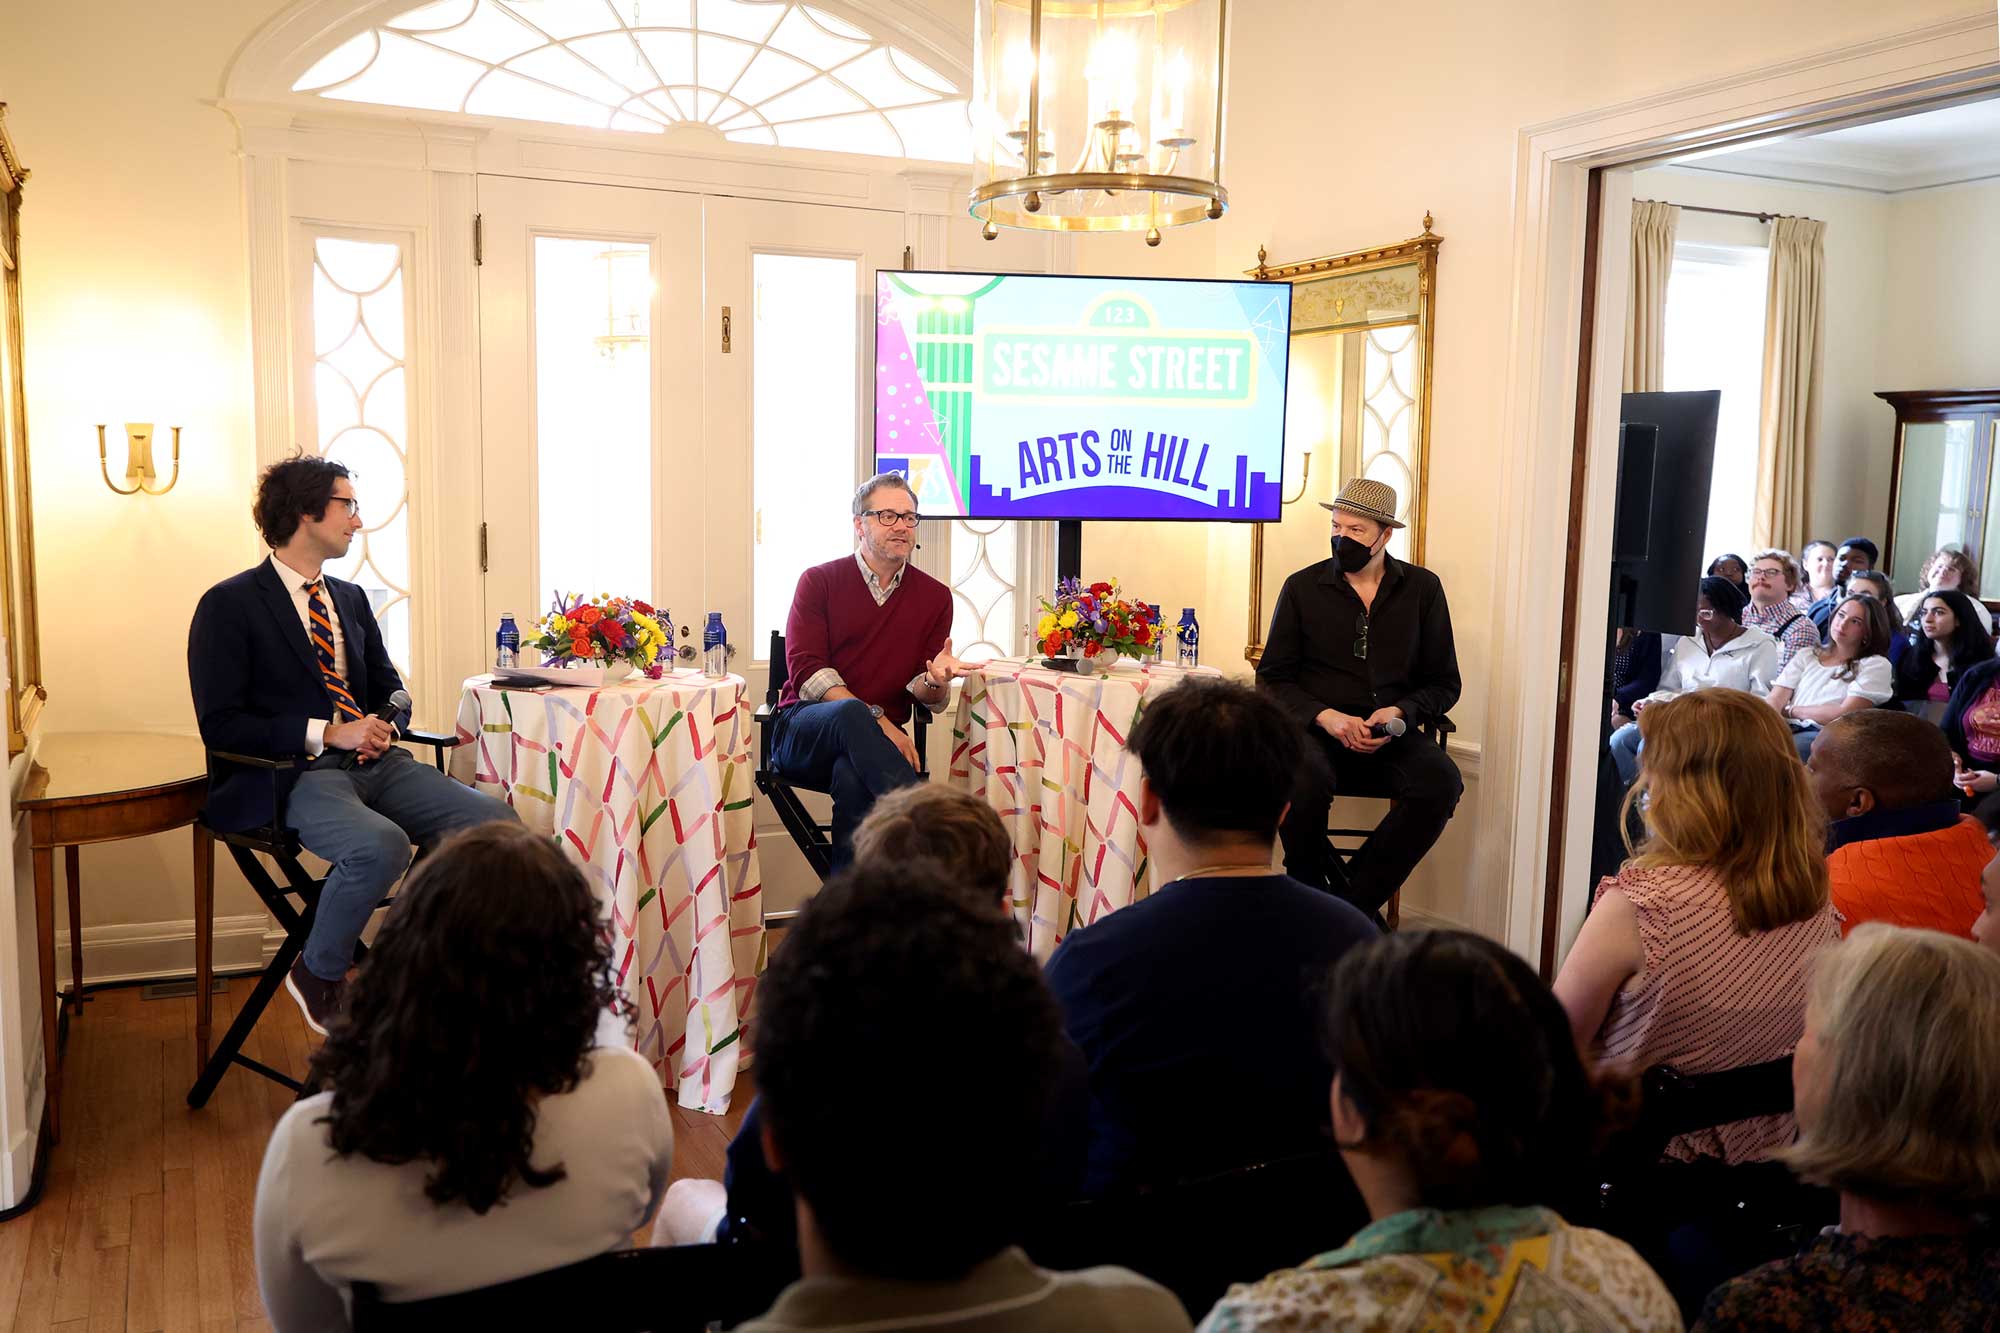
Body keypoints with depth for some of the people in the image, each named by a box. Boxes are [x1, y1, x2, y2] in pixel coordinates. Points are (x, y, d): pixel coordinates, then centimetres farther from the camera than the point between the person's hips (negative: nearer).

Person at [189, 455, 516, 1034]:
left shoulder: (351, 598, 20)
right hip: (290, 775, -6)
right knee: (381, 846, -36)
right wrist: (326, 733, -16)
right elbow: (220, 725, -8)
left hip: (375, 763, 6)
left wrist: (386, 724, 1)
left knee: (493, 820, -19)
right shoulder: (229, 605, -1)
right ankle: (317, 975, -7)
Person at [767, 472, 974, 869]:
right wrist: (875, 720, -19)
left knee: (853, 779, -37)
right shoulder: (819, 581, 7)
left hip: (866, 745, 1)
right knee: (850, 713, -38)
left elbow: (926, 697, 9)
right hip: (802, 734, -1)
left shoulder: (935, 596, 12)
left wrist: (935, 680, -18)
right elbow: (805, 671, -7)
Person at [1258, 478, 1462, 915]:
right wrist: (1326, 716, -11)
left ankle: (1352, 904, -17)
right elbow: (1273, 678, 7)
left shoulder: (1423, 588, 11)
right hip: (1316, 729, -2)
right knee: (1305, 778, -37)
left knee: (1442, 781, -29)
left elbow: (1444, 682, 14)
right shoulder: (1303, 587, 7)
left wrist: (1401, 712, -8)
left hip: (1390, 735, 2)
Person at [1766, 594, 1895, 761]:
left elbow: (1845, 714, -4)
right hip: (1790, 731, 4)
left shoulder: (1875, 665, 10)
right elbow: (1774, 700, 8)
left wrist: (1790, 710, 3)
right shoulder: (1807, 656, 23)